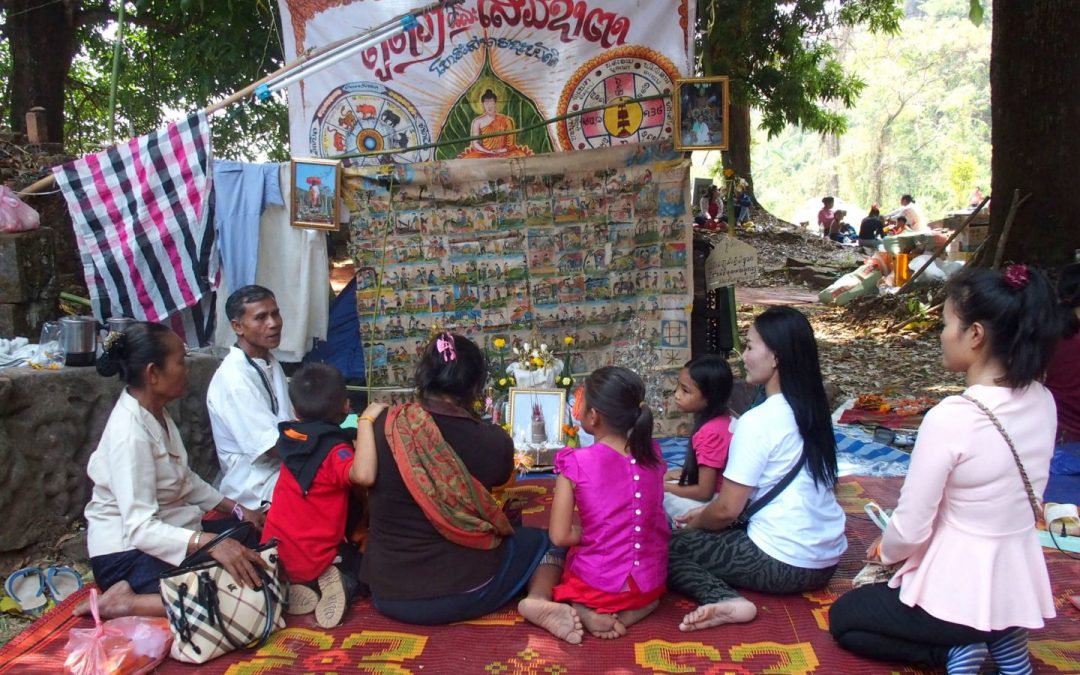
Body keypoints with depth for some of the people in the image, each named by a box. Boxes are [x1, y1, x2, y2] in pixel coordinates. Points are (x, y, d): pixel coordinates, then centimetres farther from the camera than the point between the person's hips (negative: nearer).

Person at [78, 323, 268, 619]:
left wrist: (237, 509, 6)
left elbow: (186, 481, 15)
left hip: (166, 530, 10)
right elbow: (140, 528, -30)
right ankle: (126, 602, -14)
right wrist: (209, 542, -42)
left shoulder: (157, 414, 5)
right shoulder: (130, 432, -24)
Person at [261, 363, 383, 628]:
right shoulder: (334, 450, -22)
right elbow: (364, 475, -43)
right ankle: (344, 586, -12)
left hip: (274, 554, 6)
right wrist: (366, 421, -37)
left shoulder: (292, 439, 0)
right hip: (312, 560, -6)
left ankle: (296, 588, 3)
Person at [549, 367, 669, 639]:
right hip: (651, 583, 4)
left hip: (599, 585, -3)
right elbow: (655, 522, 8)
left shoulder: (576, 463, -17)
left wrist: (588, 532, 3)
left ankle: (583, 612, -1)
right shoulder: (652, 454, -3)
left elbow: (559, 536, -16)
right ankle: (635, 609, 5)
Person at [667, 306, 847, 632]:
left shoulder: (758, 421, -18)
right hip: (826, 559, 9)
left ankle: (725, 600, -18)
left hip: (783, 564, -9)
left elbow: (727, 510, -13)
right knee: (711, 529, 25)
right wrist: (706, 512, 17)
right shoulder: (812, 410, 7)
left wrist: (695, 523, 8)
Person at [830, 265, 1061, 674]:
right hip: (1021, 584, 7)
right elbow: (1003, 497, 7)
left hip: (960, 593, -6)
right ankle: (1001, 639, 13)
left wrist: (885, 551, 3)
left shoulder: (950, 417, -28)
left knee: (843, 618, 21)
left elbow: (910, 529, -21)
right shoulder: (1042, 401, -4)